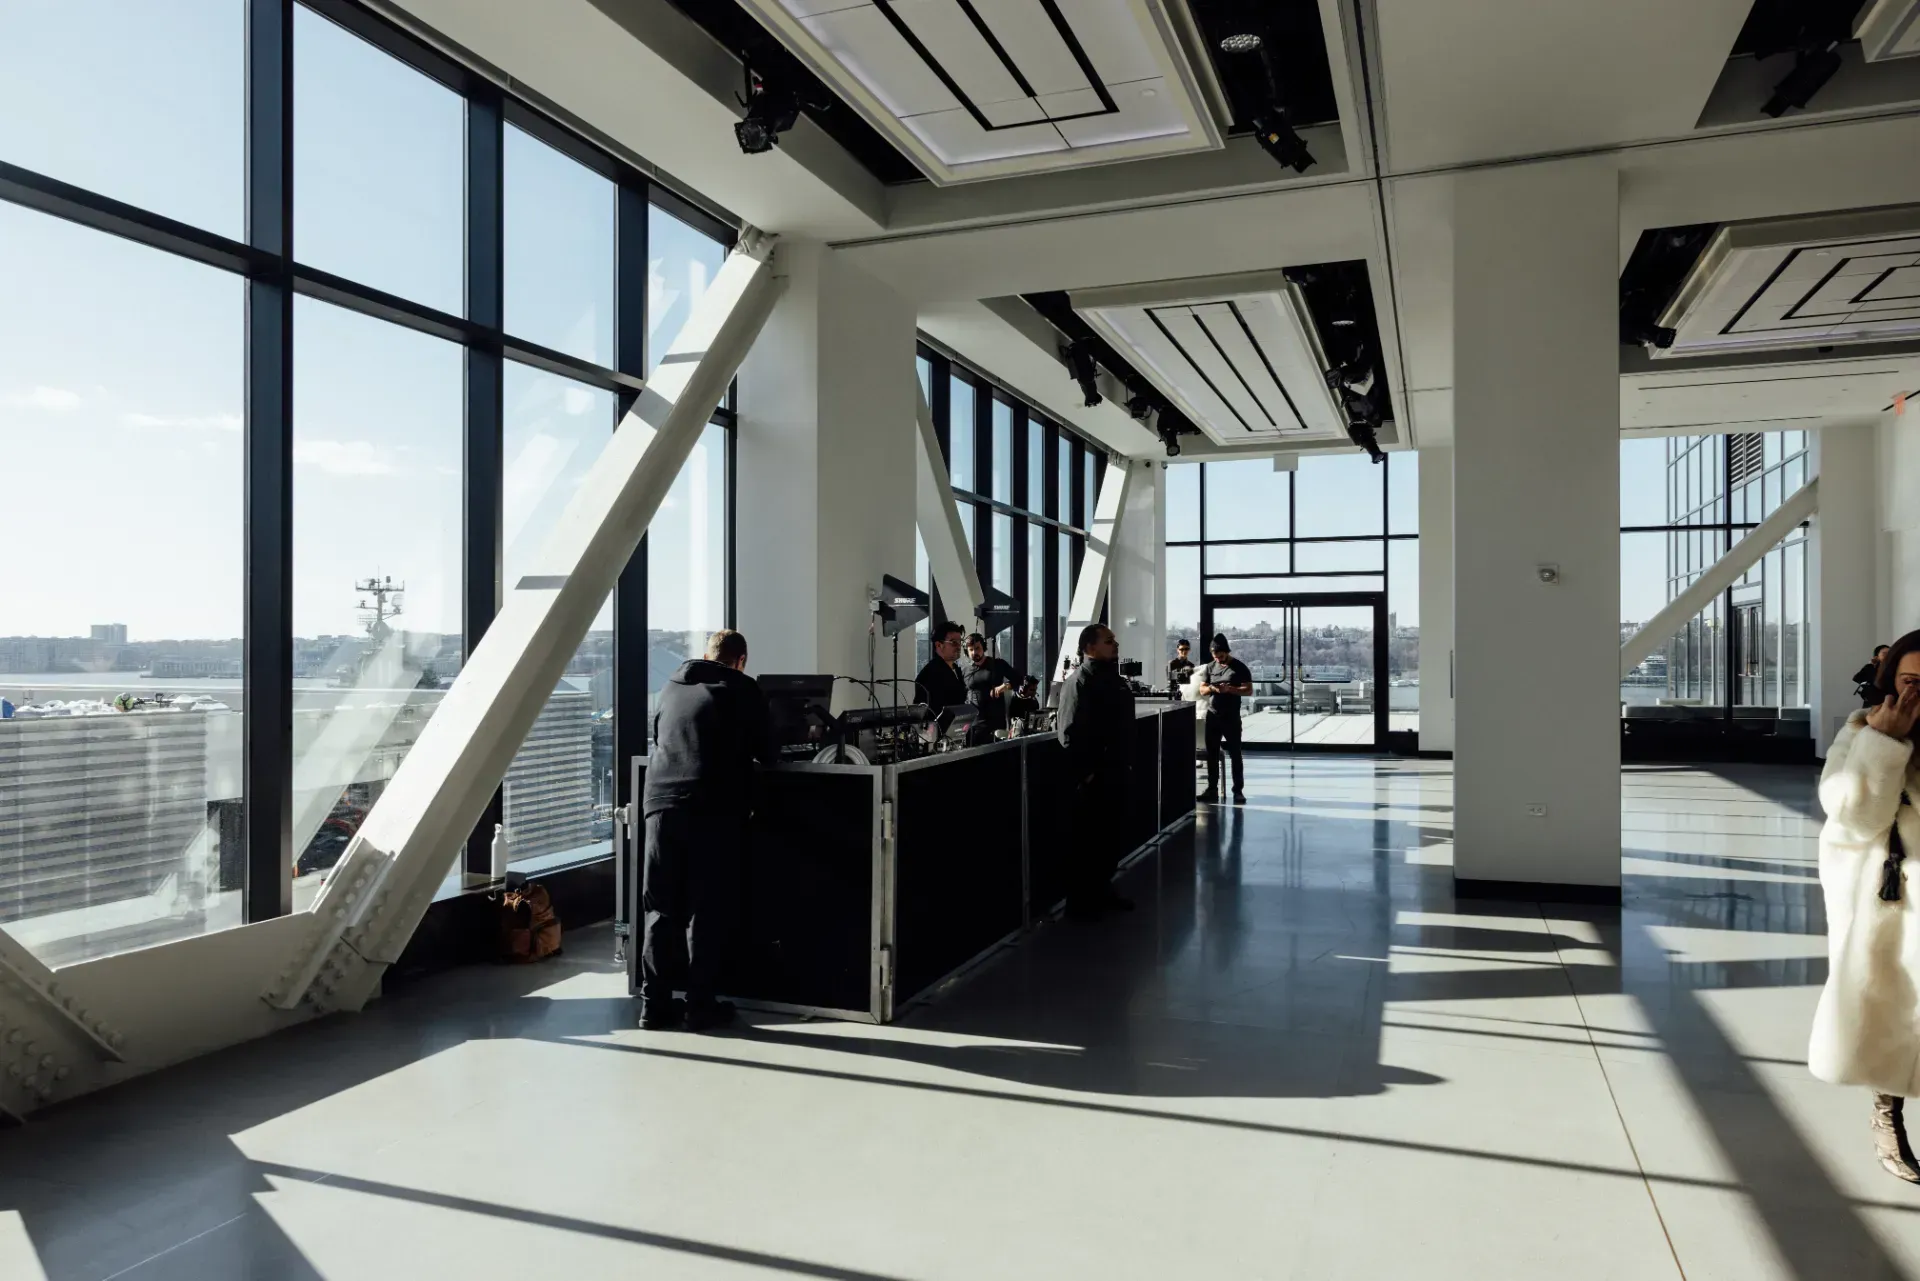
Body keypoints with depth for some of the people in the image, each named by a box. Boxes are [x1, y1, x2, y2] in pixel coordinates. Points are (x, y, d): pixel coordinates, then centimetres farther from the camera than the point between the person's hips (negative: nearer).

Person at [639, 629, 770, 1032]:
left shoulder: (672, 686, 18)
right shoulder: (743, 688, 4)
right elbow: (765, 751, 8)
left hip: (661, 802, 4)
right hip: (713, 810, -4)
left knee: (661, 908, 10)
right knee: (707, 911, 3)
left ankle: (655, 1002, 15)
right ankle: (701, 1005, 7)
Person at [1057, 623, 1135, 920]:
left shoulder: (1113, 678, 14)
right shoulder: (1079, 681, -15)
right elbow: (1070, 733, -21)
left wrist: (1125, 761, 18)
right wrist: (1084, 772, -21)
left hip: (1114, 772, 9)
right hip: (1091, 777, -9)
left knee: (1110, 836, 16)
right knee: (1086, 839, -1)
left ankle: (1103, 892, 28)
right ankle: (1080, 902, 8)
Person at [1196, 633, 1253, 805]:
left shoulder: (1239, 667, -4)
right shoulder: (1210, 667, 9)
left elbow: (1248, 690, -7)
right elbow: (1201, 690, 10)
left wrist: (1230, 689, -22)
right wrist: (1212, 688, -13)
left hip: (1231, 717, -4)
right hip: (1212, 716, 4)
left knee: (1235, 754, -1)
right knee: (1212, 755, 6)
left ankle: (1238, 791, 2)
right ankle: (1212, 790, 11)